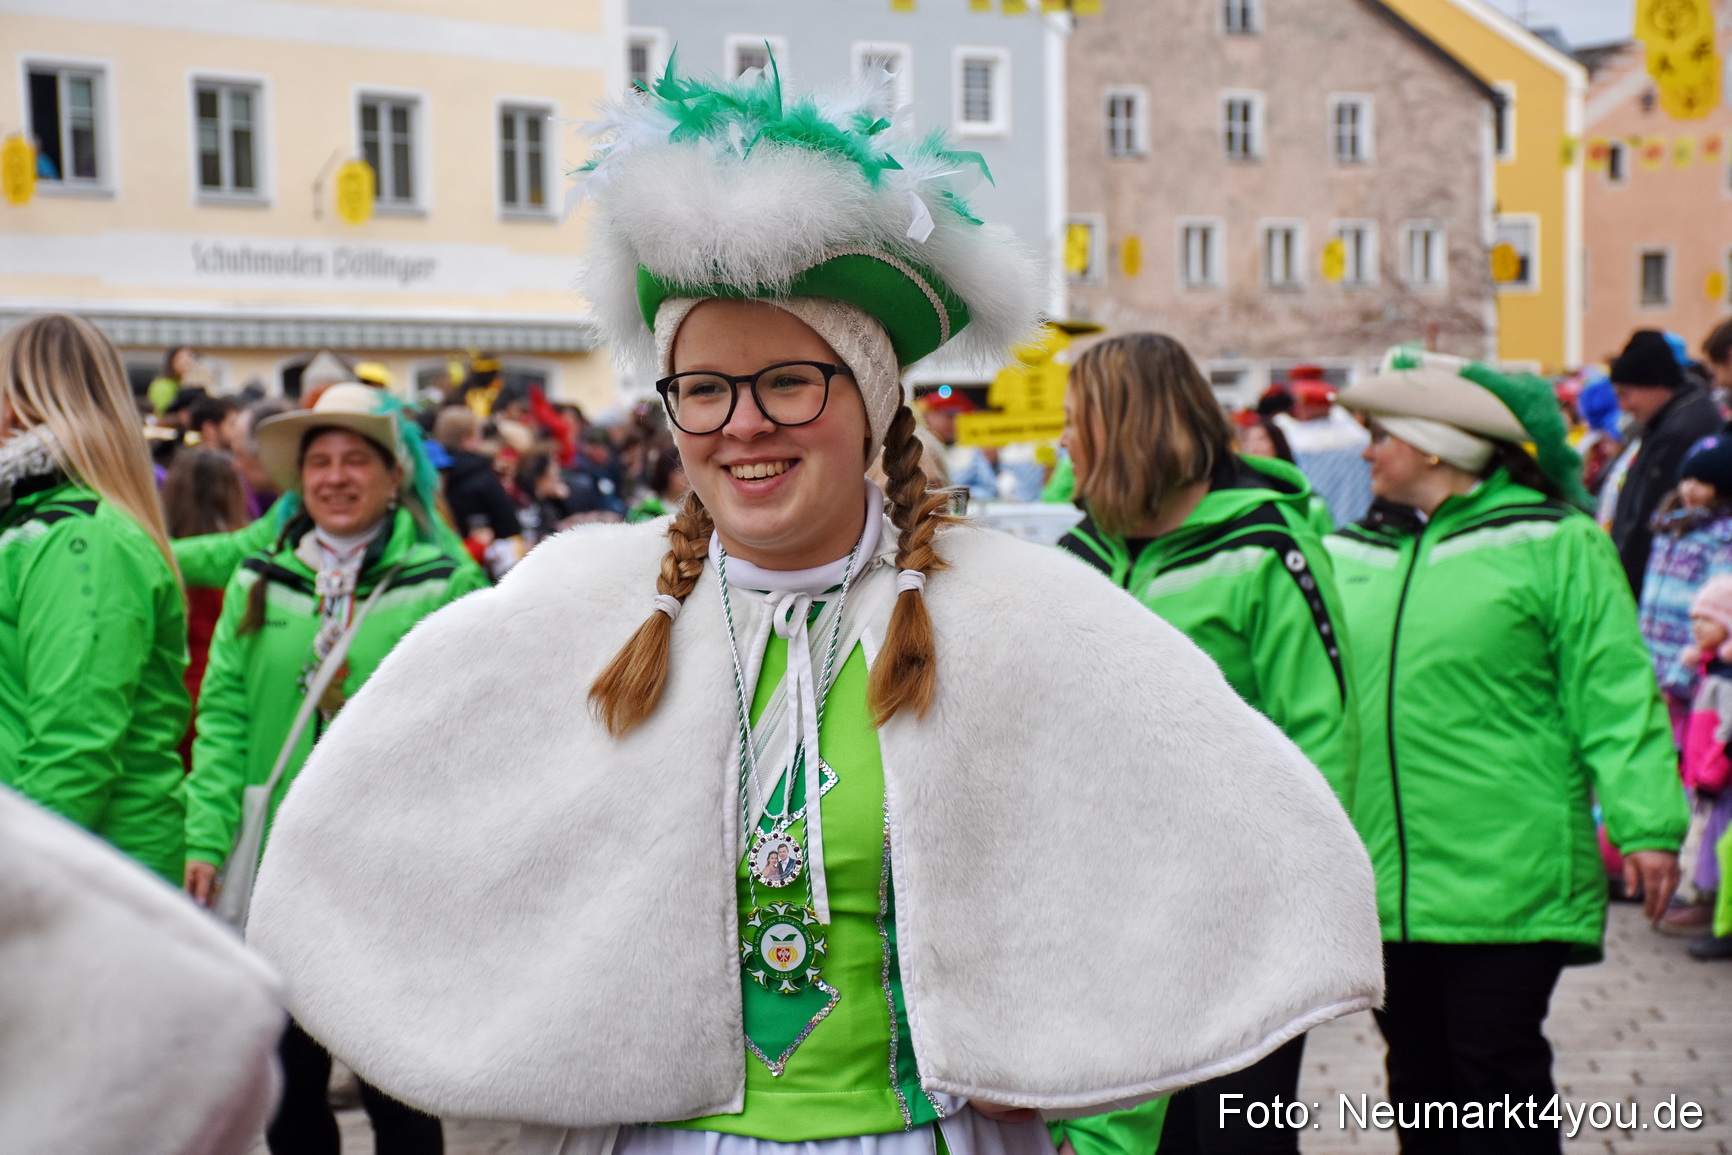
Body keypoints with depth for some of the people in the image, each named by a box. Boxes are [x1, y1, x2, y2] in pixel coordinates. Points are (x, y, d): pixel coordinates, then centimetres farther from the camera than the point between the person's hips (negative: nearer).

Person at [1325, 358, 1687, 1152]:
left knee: (1497, 1069, 0)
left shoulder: (1550, 543, -4)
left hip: (1505, 875, -5)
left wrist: (1644, 824, -14)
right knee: (1419, 1075, 14)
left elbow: (1614, 692, -8)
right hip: (1384, 880, 5)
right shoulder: (1351, 554, 12)